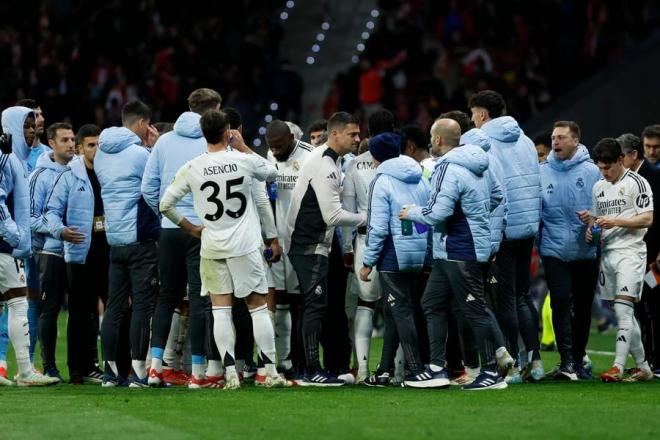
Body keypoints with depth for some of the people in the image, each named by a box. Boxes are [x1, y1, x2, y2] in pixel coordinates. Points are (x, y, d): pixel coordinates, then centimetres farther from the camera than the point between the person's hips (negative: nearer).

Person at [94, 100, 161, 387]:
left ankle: (110, 370, 10)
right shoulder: (139, 153, -13)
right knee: (143, 305, -4)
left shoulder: (102, 154, 11)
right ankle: (138, 371, -7)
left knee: (114, 305, 10)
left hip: (114, 240, 7)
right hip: (141, 239, -7)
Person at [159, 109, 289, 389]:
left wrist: (190, 228, 12)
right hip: (244, 246, -1)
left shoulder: (191, 168, -4)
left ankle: (230, 374, -2)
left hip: (211, 248, 1)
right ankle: (271, 372, 4)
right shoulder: (244, 161, -7)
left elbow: (165, 205, -1)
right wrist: (244, 148, 17)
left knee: (220, 310, 4)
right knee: (258, 307, 6)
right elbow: (271, 173, 15)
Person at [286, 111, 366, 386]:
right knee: (315, 304, -9)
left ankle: (313, 367, 15)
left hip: (312, 244, 10)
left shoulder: (324, 158, 14)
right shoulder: (325, 166, -19)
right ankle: (312, 371, -10)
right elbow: (333, 216, -22)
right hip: (310, 246, -10)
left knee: (315, 306, 12)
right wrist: (366, 219, -10)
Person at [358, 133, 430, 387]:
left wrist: (367, 262, -7)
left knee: (401, 312, -2)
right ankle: (385, 370, 19)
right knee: (393, 311, 15)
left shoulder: (382, 182, -10)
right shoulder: (420, 180, 10)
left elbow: (378, 227, -14)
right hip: (421, 255, 7)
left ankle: (417, 371, -6)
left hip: (394, 256, -7)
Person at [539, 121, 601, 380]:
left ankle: (578, 361, 21)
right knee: (561, 303, -12)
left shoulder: (592, 172, -1)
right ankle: (566, 362, -14)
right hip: (554, 250, 0)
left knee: (583, 308, 9)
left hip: (586, 252, 0)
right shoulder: (542, 173, 4)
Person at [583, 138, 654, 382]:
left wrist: (615, 222, -19)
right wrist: (590, 227, 4)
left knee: (623, 307, -17)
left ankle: (618, 367, -23)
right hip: (607, 252, 8)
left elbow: (647, 219, -10)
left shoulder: (636, 183, -4)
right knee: (624, 315, 8)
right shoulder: (599, 187, 17)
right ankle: (643, 367, 15)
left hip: (630, 251, -8)